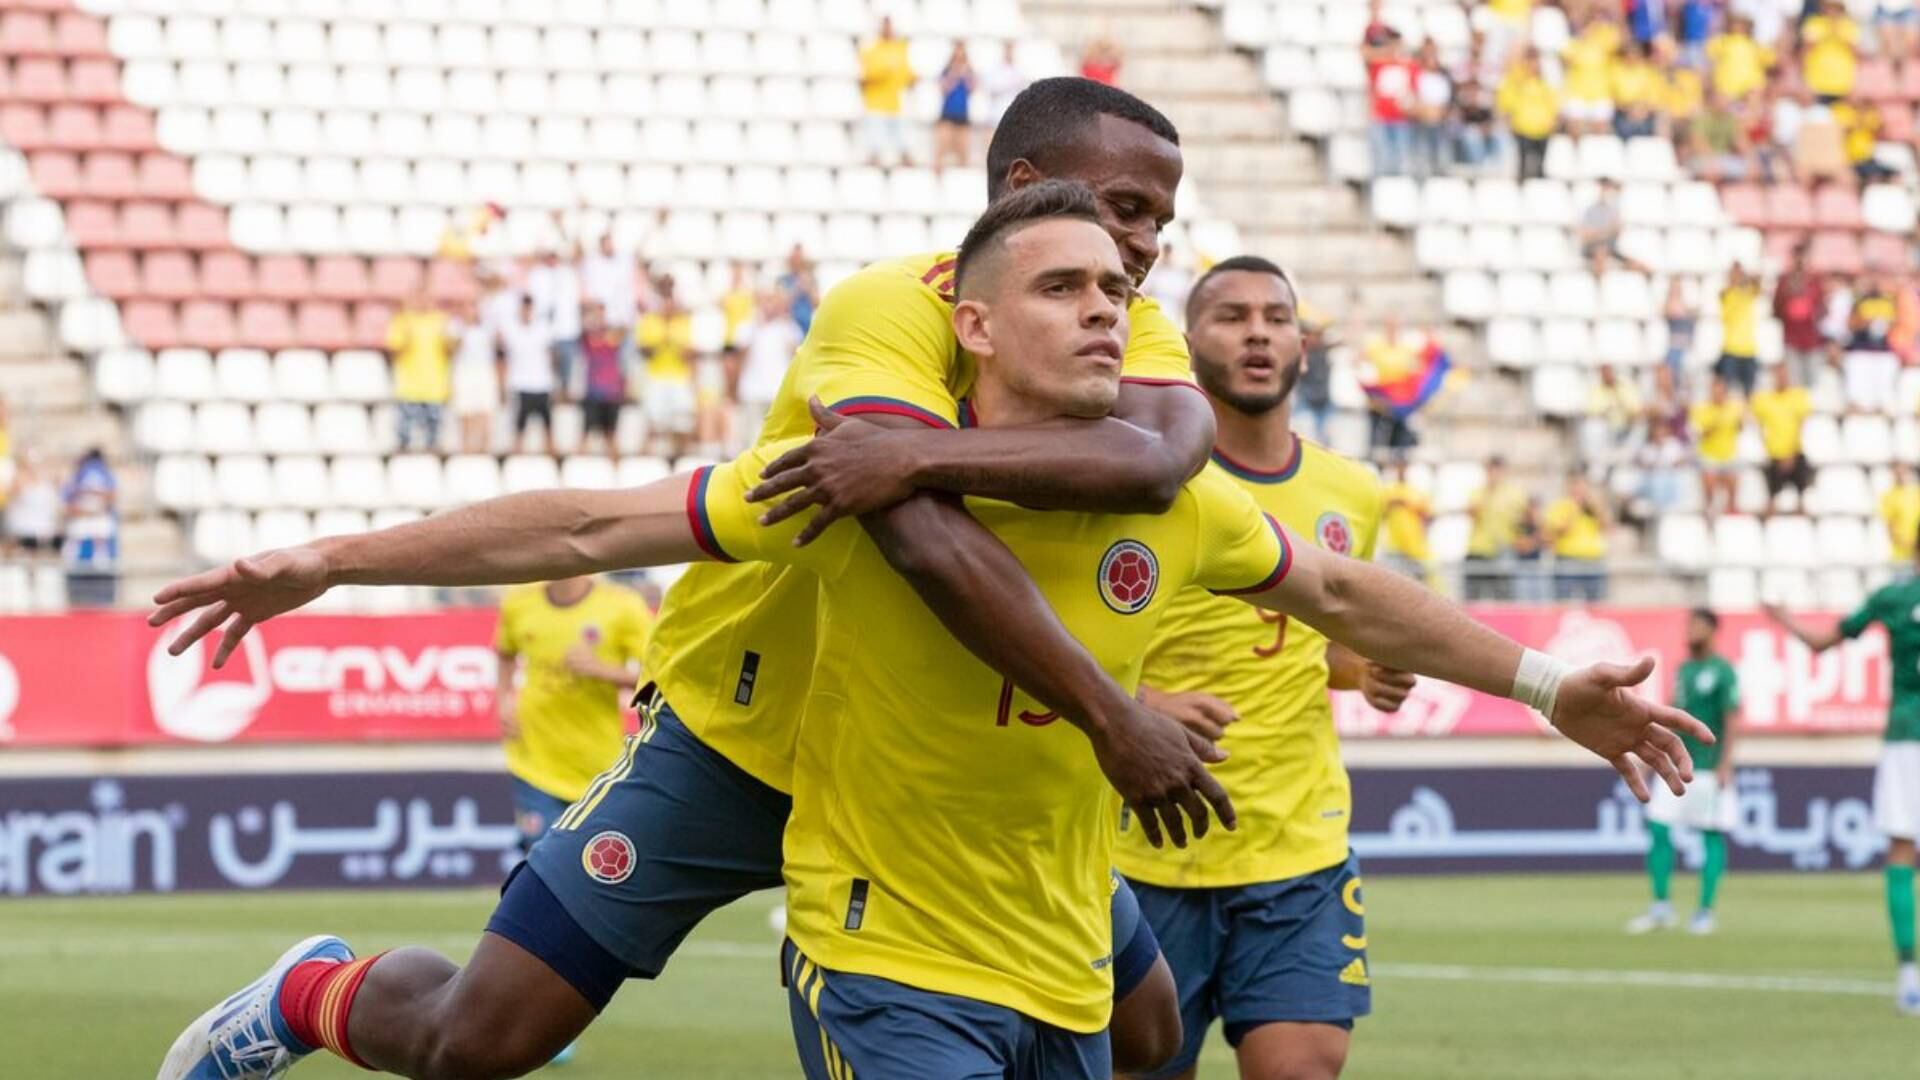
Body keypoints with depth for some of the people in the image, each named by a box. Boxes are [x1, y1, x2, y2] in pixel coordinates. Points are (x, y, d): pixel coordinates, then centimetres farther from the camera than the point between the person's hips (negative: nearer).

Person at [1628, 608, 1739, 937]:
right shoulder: (1683, 670, 15)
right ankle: (1661, 907, 8)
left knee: (1711, 835, -2)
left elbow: (1731, 719, -11)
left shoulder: (1722, 671, -6)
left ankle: (1704, 912, 1)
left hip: (1708, 768, -7)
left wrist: (1724, 765, -18)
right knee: (1657, 829, 1)